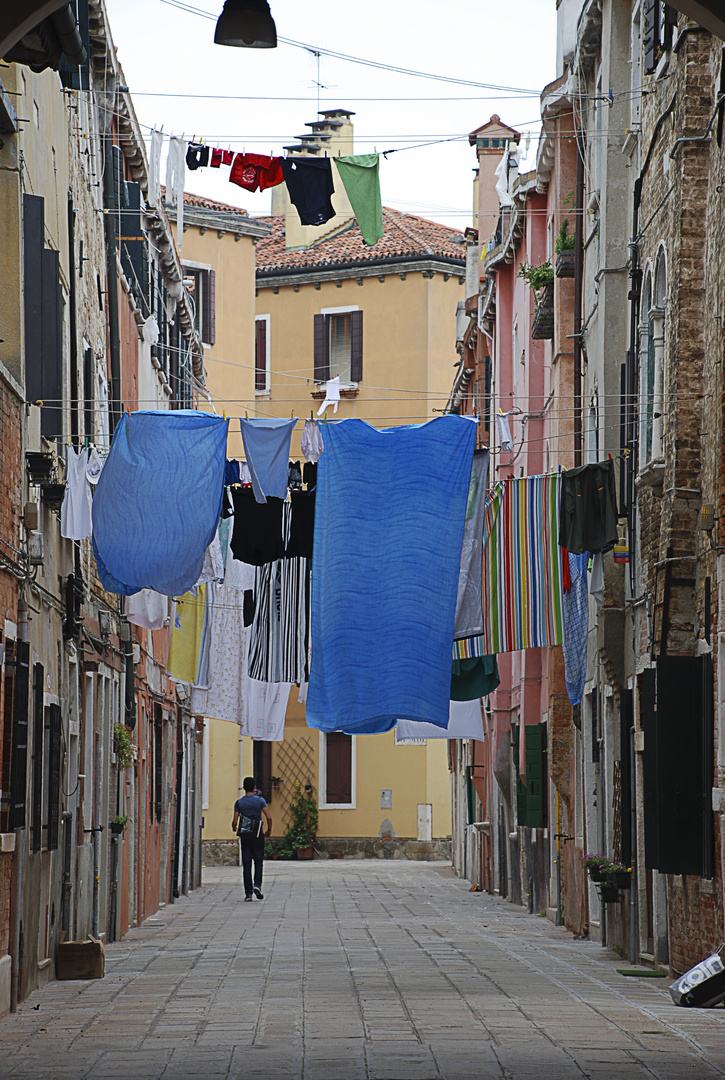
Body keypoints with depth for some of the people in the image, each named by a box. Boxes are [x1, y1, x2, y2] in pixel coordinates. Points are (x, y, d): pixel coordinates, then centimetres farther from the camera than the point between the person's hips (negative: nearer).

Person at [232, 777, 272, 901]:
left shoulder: (239, 803, 0)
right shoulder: (260, 800, -3)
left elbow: (234, 821, -4)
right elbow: (269, 817, -10)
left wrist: (234, 828, 19)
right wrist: (269, 829, 7)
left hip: (244, 836, 1)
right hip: (258, 835, -1)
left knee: (246, 865, 3)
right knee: (258, 862, 9)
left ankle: (248, 893, 0)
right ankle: (257, 885, -13)